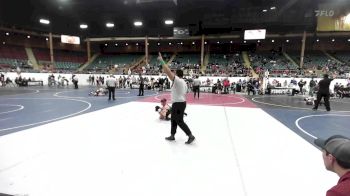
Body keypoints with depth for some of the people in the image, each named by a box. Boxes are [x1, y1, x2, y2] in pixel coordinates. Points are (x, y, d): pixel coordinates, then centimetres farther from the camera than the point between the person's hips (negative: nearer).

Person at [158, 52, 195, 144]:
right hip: (182, 103, 10)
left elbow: (168, 71, -23)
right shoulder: (183, 82, 12)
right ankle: (172, 136, 31)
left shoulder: (177, 80, -17)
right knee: (173, 119, 19)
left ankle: (191, 136, 3)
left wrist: (161, 60, -17)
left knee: (180, 121, -2)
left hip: (178, 104, -10)